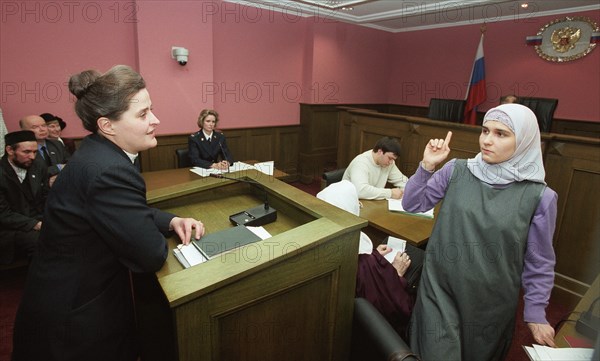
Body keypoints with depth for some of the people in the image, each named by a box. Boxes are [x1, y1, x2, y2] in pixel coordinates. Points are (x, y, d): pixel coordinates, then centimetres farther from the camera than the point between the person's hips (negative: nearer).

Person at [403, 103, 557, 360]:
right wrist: (427, 166, -14)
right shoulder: (456, 171, -7)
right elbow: (412, 204, -2)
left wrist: (536, 313, 4)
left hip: (492, 303, 0)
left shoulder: (540, 196, -10)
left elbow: (539, 263, -1)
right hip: (440, 287, 0)